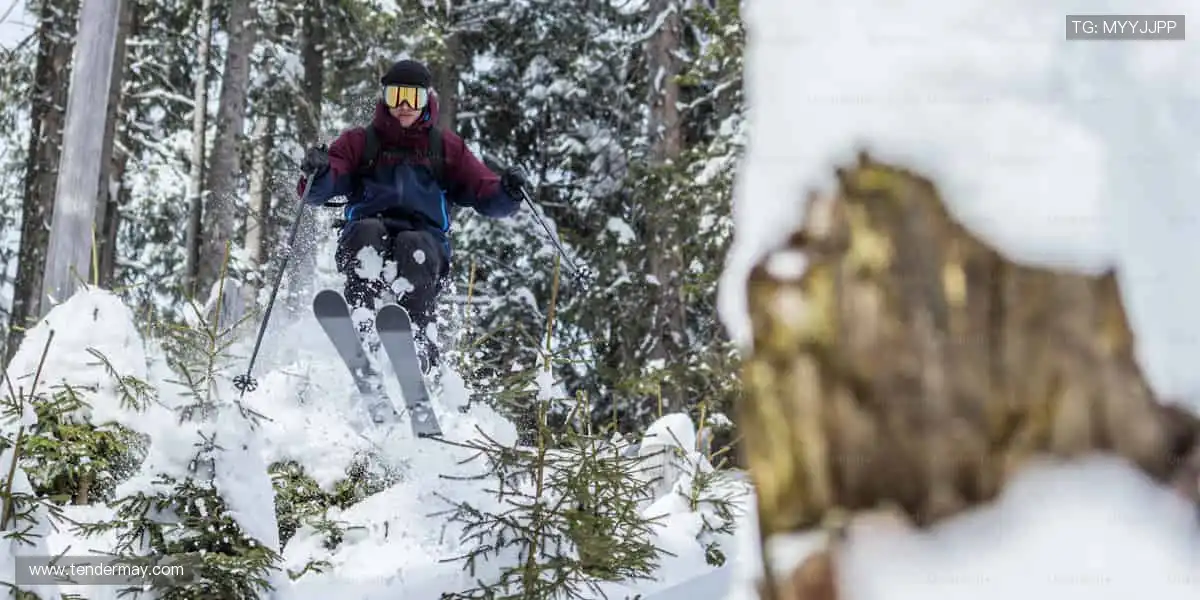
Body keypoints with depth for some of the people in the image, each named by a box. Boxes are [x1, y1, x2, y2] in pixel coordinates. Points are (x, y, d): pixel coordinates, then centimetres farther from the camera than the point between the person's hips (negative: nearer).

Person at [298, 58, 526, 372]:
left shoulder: (446, 146, 19)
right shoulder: (358, 142, 16)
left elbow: (486, 196, 11)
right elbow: (316, 193, 2)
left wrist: (507, 192, -12)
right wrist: (318, 172, -21)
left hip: (425, 242, 0)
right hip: (362, 245, 0)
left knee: (414, 246, -33)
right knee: (368, 230, -32)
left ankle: (419, 341, -45)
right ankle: (360, 328, -47)